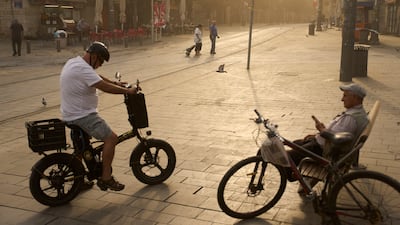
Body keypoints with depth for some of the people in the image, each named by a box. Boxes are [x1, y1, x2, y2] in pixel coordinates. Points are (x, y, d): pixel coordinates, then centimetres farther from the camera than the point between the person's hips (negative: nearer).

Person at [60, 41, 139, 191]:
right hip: (82, 116, -11)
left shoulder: (74, 62, 11)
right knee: (111, 138, -14)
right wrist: (127, 91, -14)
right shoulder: (83, 69, -22)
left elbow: (97, 77, 24)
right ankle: (106, 178, -8)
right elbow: (105, 87, -25)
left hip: (71, 114, 11)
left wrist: (114, 83, 20)